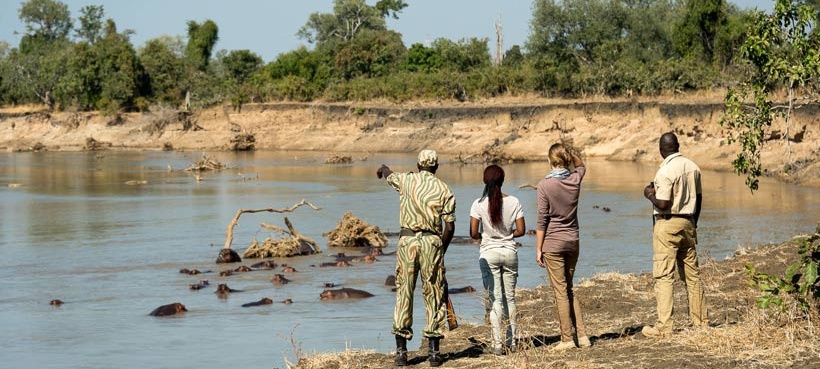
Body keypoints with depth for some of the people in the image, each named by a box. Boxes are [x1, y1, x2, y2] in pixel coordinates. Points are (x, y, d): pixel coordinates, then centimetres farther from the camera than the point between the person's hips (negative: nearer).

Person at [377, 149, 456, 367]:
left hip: (407, 240, 1)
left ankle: (401, 351, 4)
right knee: (433, 295, 5)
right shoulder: (444, 190, 3)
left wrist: (383, 170, 54)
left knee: (404, 293, 6)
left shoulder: (406, 180, 6)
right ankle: (434, 351, 5)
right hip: (432, 242, -1)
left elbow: (388, 175, 30)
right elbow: (450, 227, -1)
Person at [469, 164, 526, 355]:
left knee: (495, 299, 2)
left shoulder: (479, 204, -10)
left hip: (489, 254, -2)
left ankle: (497, 344, -2)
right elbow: (521, 230, -2)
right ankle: (511, 341, 18)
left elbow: (473, 233, -11)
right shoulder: (513, 202, -5)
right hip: (510, 252, 2)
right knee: (510, 297, 14)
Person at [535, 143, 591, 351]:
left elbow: (542, 220, -11)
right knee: (569, 289, 16)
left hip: (553, 243, -5)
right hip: (573, 241, 5)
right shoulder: (575, 180, 0)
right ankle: (582, 335, 11)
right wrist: (569, 154, 8)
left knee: (561, 292, 0)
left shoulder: (545, 185, -12)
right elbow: (580, 166, 26)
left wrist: (538, 249, -5)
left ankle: (567, 339, 2)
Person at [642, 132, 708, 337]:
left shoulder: (666, 171, -16)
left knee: (664, 276, -6)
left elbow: (663, 204, -20)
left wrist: (650, 195, 0)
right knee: (692, 274, 14)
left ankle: (664, 326, -9)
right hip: (688, 223, 7)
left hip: (667, 224, -7)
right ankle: (701, 321, 20)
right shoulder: (693, 167, 6)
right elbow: (698, 198, 13)